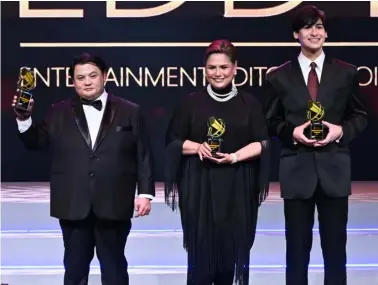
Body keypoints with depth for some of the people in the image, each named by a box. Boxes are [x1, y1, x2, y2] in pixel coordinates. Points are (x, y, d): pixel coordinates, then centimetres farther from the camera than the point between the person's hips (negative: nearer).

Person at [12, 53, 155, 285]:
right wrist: (24, 118, -10)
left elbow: (143, 155, 2)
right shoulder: (60, 112, 8)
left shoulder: (130, 112, 4)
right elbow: (36, 142, 6)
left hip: (113, 205, -1)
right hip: (73, 207, 2)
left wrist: (145, 193, -4)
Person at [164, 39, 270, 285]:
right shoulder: (191, 103, 2)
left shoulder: (249, 103, 3)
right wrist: (198, 147, -14)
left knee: (232, 247, 3)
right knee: (200, 248, -1)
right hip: (199, 186, 0)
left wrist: (234, 156, -15)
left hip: (237, 188, 1)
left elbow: (262, 143, 1)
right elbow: (173, 141, 4)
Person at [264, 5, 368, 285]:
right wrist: (292, 132, -13)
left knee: (335, 243, 8)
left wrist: (341, 130, -11)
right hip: (296, 169, 0)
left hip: (334, 168, 1)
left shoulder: (346, 72, 5)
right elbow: (271, 122, 6)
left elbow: (360, 116, 8)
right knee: (297, 244, 8)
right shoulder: (279, 77, 3)